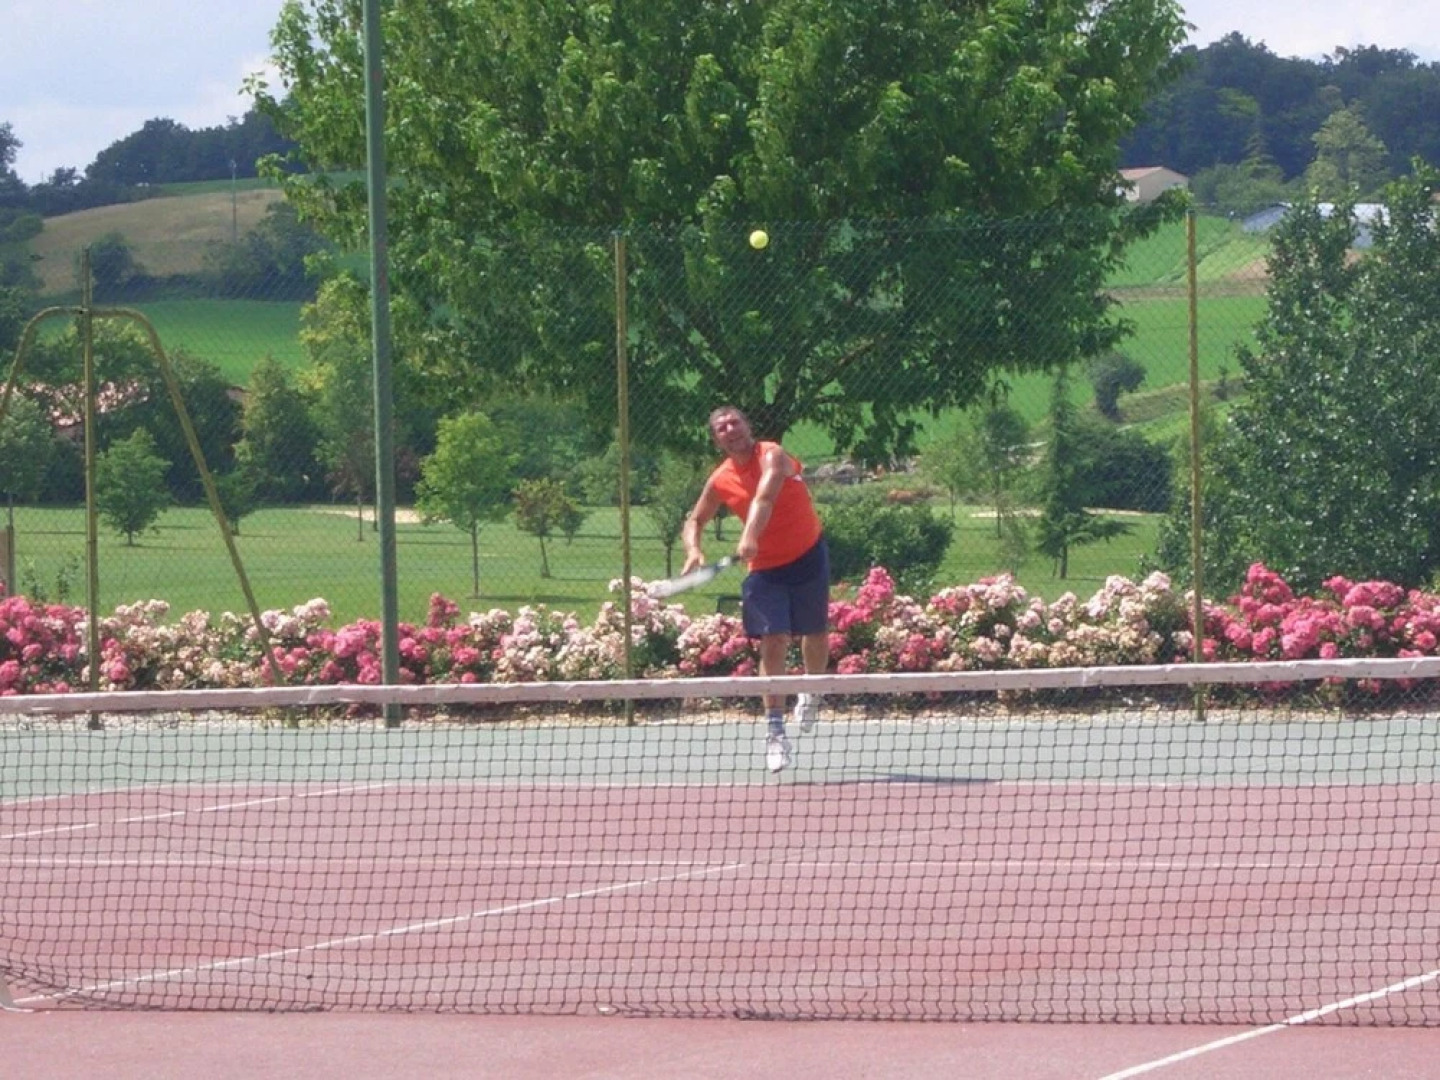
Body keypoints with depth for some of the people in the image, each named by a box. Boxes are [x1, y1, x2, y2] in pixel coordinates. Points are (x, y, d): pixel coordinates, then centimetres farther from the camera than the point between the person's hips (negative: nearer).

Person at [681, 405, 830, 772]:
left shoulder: (772, 456, -17)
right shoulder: (720, 481, -4)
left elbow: (764, 498, -35)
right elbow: (694, 521, 8)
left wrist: (750, 537, -52)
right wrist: (693, 550, -15)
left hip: (808, 558, -2)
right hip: (764, 568, 2)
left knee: (816, 637, 10)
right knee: (773, 643, -10)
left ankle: (812, 694, 43)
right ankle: (774, 732, -9)